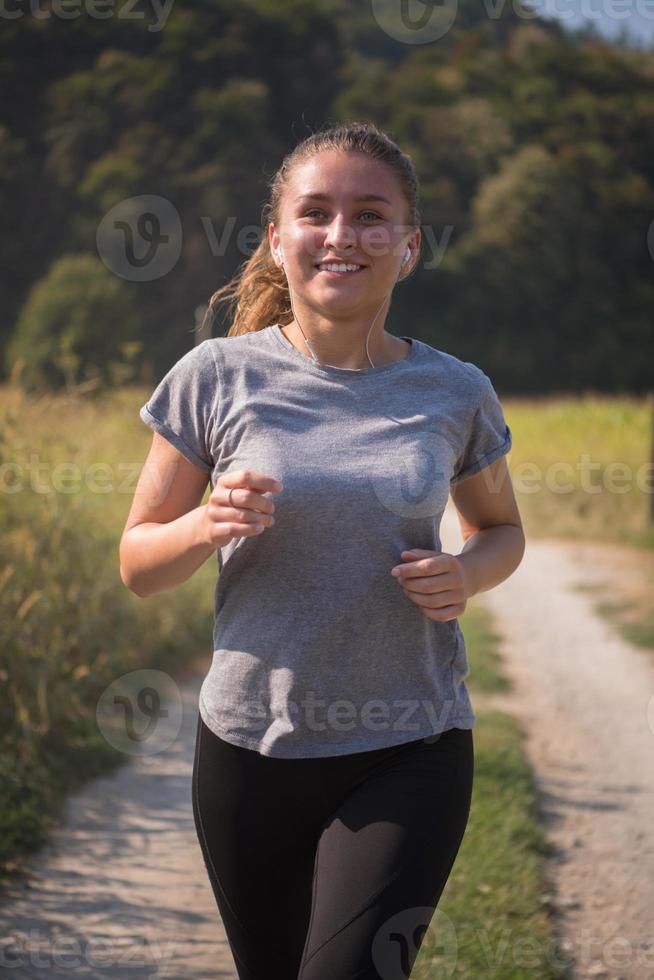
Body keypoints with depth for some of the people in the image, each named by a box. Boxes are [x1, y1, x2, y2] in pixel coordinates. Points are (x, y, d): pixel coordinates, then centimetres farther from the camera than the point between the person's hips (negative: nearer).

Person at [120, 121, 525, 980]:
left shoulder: (456, 394, -1)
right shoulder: (217, 378, -4)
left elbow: (500, 526, 17)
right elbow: (139, 568, 3)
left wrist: (467, 572, -6)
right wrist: (208, 526, -19)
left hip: (410, 754, -1)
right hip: (252, 748, 1)